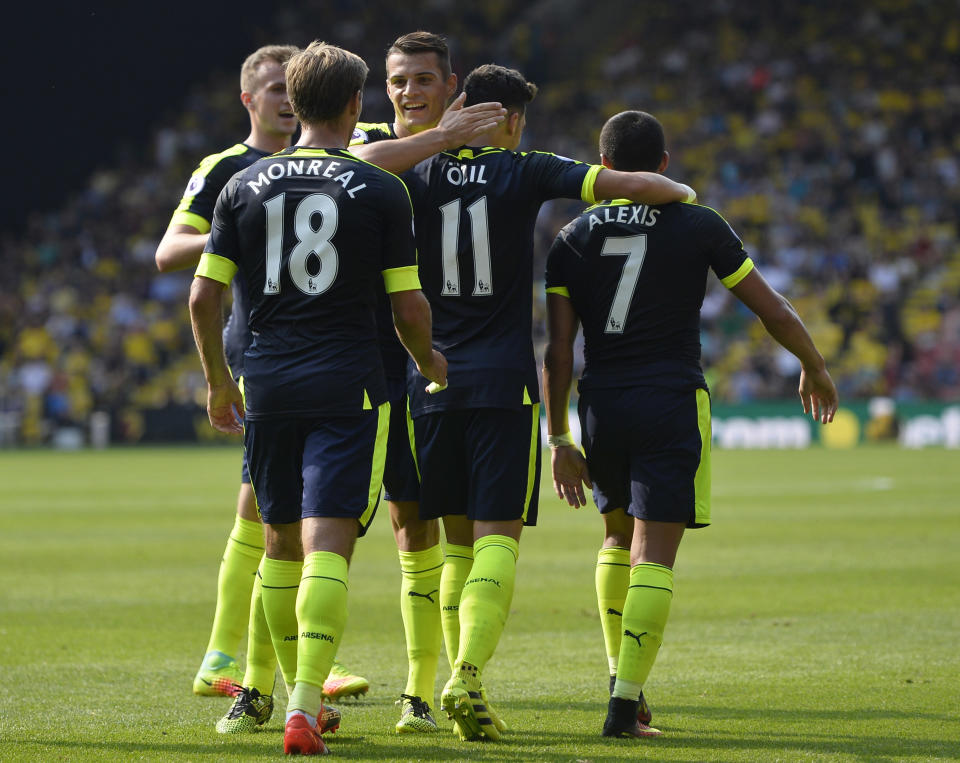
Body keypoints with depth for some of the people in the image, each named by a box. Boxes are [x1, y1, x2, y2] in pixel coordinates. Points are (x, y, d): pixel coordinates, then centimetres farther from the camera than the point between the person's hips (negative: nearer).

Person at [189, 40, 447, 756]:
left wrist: (218, 381, 19)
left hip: (268, 387, 4)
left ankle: (300, 693, 26)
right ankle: (304, 707, -20)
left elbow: (203, 297, 5)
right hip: (348, 387, -3)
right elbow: (409, 306, -2)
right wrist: (429, 361, 19)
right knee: (328, 544, -9)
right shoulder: (382, 191, -4)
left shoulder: (244, 186, 5)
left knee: (282, 543, 16)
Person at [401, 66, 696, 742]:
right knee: (498, 538, -7)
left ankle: (463, 681, 11)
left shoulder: (424, 179, 5)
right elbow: (632, 185, -5)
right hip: (504, 381, -4)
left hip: (433, 382, 4)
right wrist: (686, 194, 14)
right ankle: (468, 678, -24)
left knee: (459, 540, 13)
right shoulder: (525, 174, -1)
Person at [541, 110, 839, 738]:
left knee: (618, 537, 24)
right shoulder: (699, 227, 0)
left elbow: (558, 350, 1)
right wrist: (814, 369, 22)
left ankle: (621, 680, 25)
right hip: (673, 403, -3)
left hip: (601, 404, 3)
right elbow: (773, 311, 5)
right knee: (654, 555, -5)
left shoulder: (573, 239, 5)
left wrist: (559, 437, 7)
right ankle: (625, 705, -14)